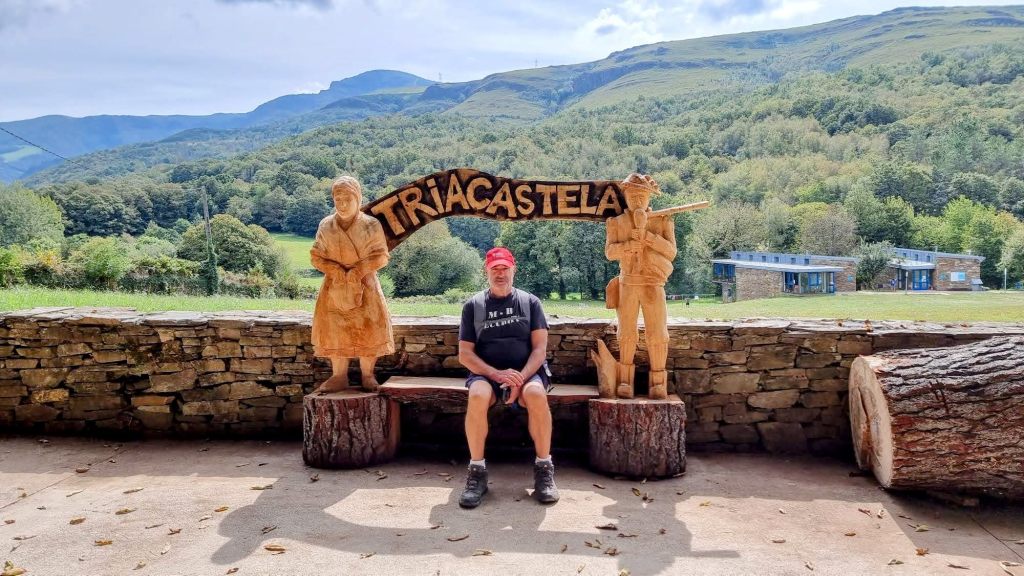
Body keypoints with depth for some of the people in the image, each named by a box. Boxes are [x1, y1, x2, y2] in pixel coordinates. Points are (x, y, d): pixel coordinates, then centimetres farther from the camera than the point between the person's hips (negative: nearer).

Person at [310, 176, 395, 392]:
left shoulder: (371, 225, -5)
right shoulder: (326, 226, 1)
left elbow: (380, 256, -6)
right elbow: (316, 256, 2)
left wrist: (357, 271, -17)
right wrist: (335, 270, -14)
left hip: (364, 286, -2)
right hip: (335, 286, 2)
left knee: (368, 330, -3)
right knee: (335, 329, 2)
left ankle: (368, 375, 10)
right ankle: (339, 376, 12)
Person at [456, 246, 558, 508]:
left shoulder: (530, 302, 9)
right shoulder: (473, 305, 9)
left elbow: (540, 348, 2)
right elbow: (465, 353, 2)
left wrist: (522, 377, -17)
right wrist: (496, 373, -15)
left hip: (527, 371, 0)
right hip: (486, 372, 0)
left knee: (537, 394, -35)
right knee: (477, 396, -35)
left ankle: (544, 469, -21)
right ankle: (477, 472, -23)